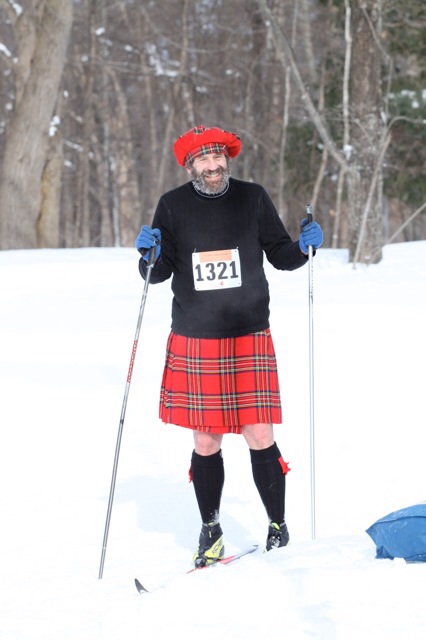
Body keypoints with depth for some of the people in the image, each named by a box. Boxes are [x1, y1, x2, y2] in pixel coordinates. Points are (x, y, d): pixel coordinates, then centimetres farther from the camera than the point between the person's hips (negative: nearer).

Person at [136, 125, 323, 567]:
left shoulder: (252, 198, 2)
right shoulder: (173, 206, 2)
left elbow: (280, 255, 11)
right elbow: (158, 273, 6)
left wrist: (303, 247, -9)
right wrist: (149, 255, -15)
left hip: (249, 339, 0)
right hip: (193, 342, 0)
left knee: (260, 438, -5)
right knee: (206, 443, 4)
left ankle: (278, 525, 14)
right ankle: (210, 530, 22)